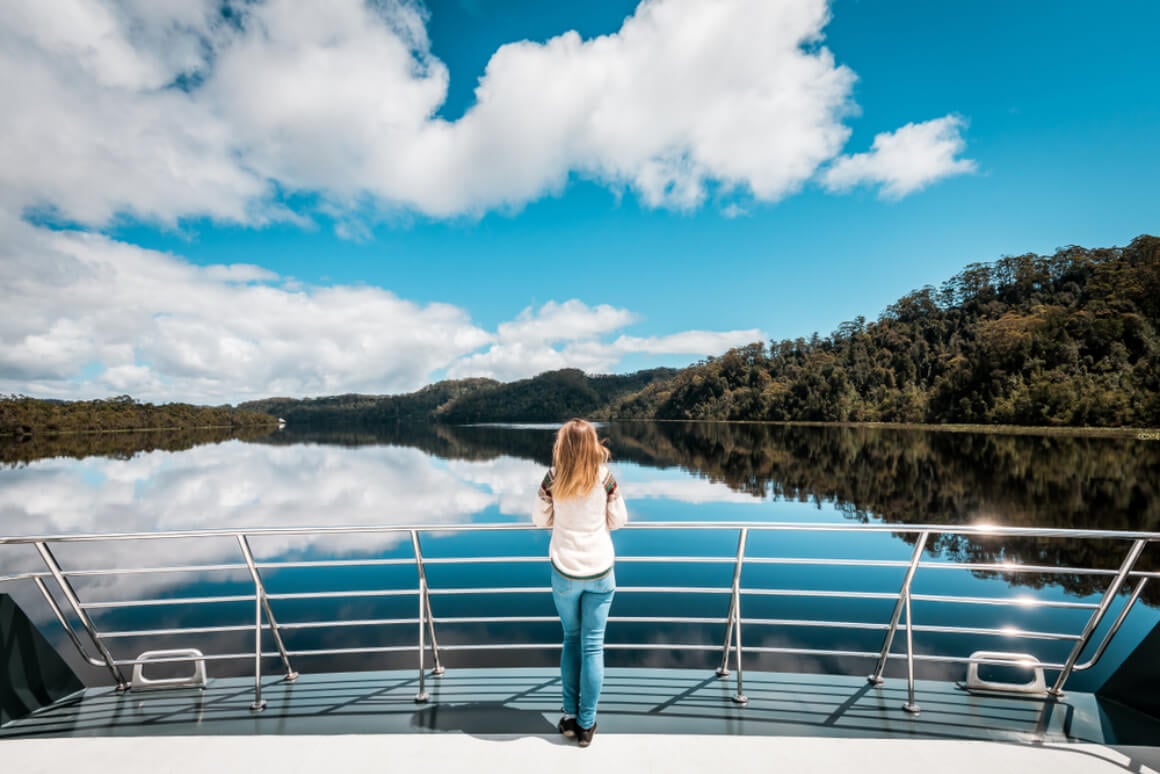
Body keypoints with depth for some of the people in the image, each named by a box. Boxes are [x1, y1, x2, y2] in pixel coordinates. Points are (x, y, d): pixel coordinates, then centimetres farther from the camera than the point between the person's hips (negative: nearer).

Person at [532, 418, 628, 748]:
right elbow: (618, 521, 1)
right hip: (600, 571, 0)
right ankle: (586, 724, 16)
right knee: (593, 645, 8)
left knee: (571, 640, 18)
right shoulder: (605, 477, -9)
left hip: (565, 572, 1)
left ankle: (569, 716, 23)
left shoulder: (553, 479, -9)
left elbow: (540, 520, 3)